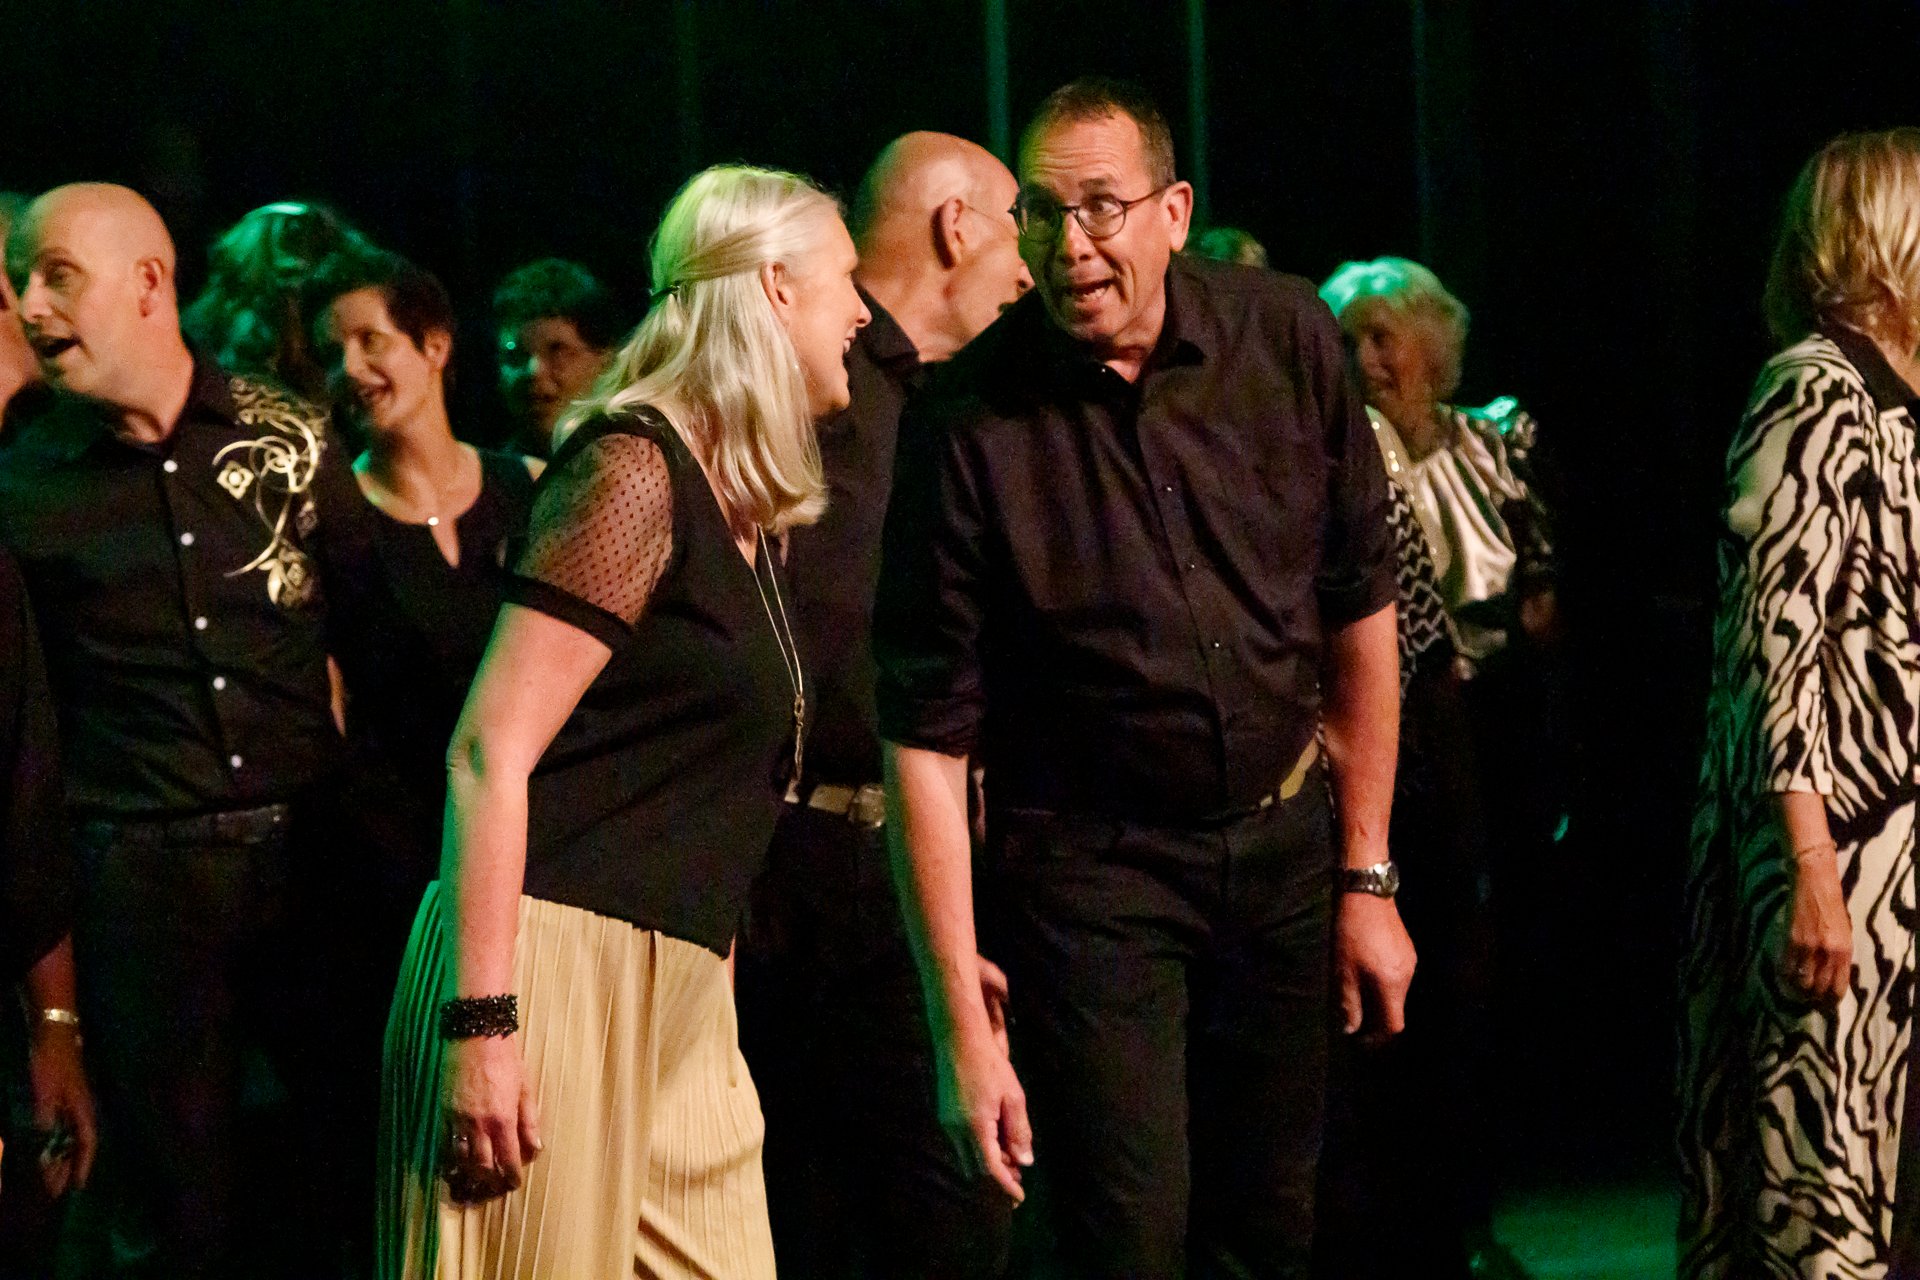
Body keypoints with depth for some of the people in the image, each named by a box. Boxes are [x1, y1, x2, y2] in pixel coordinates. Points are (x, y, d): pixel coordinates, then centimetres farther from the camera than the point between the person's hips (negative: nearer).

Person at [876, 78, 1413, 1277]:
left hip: (1281, 841, 4)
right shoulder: (970, 420, -16)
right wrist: (963, 1024, -17)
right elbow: (929, 735, -14)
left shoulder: (1285, 337, -6)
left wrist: (1367, 877, 7)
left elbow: (1359, 608, 5)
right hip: (1092, 866, -4)